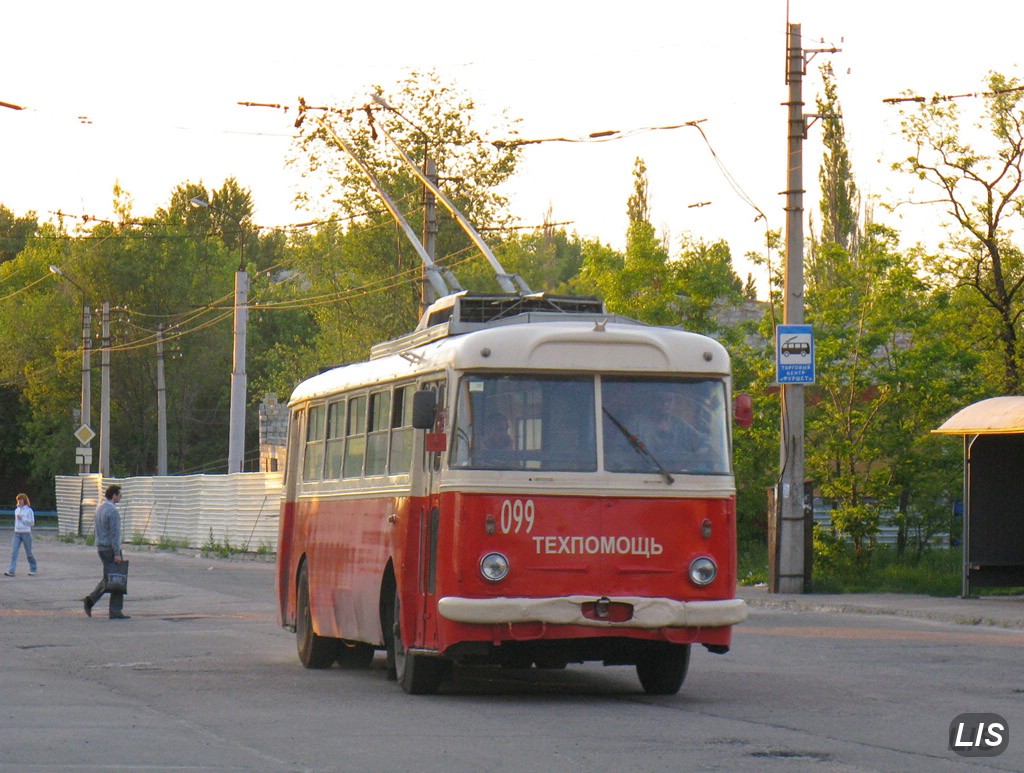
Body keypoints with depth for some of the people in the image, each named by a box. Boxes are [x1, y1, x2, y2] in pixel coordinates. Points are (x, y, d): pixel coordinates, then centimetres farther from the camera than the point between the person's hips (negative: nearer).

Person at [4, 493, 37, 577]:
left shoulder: (29, 510, -6)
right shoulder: (16, 510, 11)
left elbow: (32, 522, -10)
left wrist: (22, 518, -16)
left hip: (26, 533, -5)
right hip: (17, 533, 5)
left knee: (28, 553, 6)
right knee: (14, 552, -8)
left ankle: (33, 570, 25)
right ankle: (11, 571, -14)